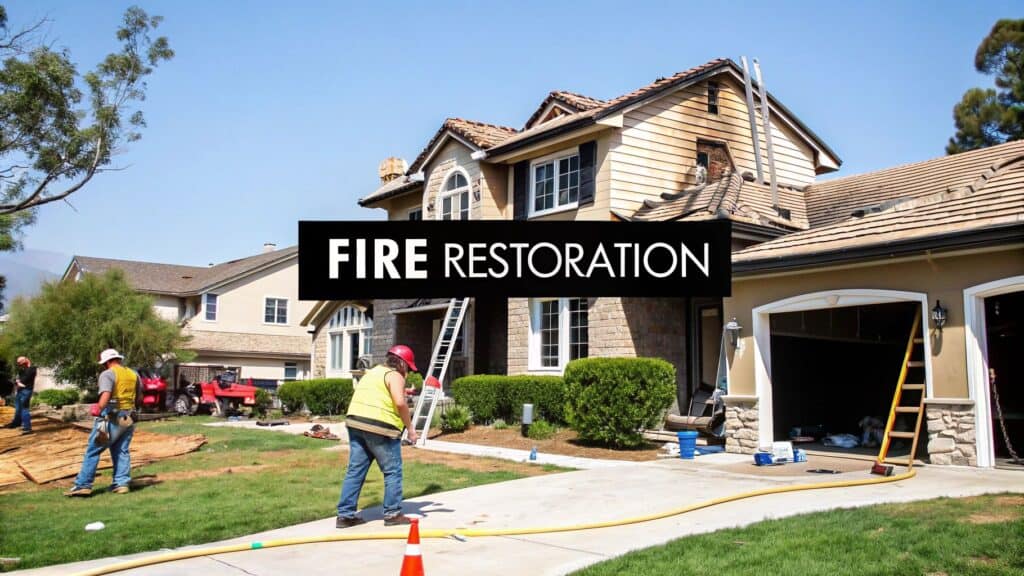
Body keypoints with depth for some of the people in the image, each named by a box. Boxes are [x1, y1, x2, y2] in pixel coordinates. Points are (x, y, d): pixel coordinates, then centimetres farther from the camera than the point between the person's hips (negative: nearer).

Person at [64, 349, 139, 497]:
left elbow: (106, 394, -23)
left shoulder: (107, 374, -7)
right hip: (128, 418, 6)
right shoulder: (133, 374, 12)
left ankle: (83, 485, 2)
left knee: (93, 451, 2)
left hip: (112, 418, -6)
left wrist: (98, 409, -29)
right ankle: (122, 483, 7)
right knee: (122, 451, 12)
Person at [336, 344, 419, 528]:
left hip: (355, 422, 8)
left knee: (355, 470, 11)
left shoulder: (372, 372, 25)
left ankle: (345, 515, 11)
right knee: (393, 471, 5)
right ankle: (393, 514, 10)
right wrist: (410, 427, -10)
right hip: (380, 427, -8)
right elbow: (400, 402, -16)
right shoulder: (394, 375, -3)